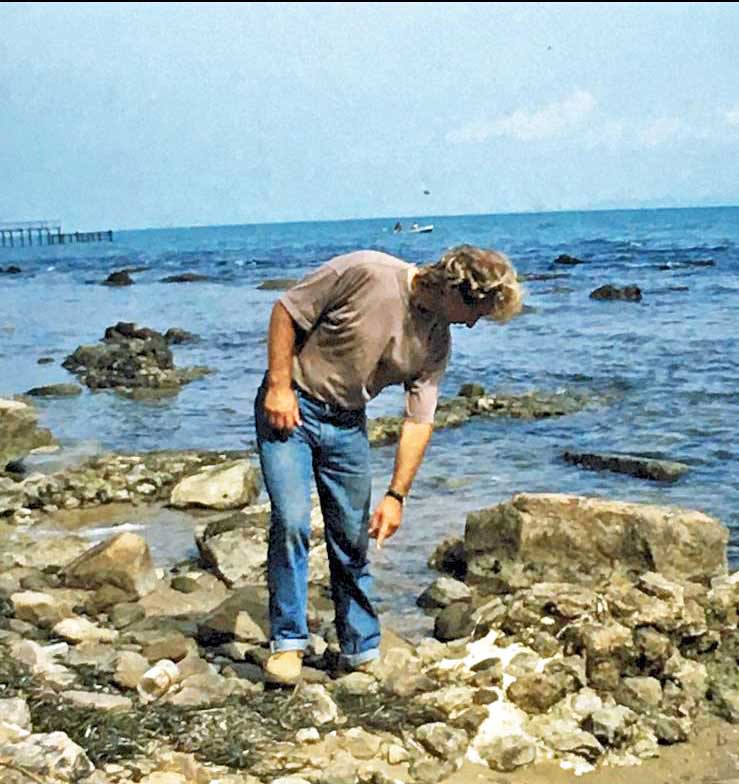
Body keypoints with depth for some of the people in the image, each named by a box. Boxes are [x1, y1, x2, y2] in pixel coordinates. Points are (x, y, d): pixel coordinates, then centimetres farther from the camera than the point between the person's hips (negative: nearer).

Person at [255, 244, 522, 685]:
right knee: (291, 522, -15)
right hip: (290, 408, -5)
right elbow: (288, 311, -15)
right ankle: (288, 642, -1)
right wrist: (279, 386, -18)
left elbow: (420, 421, -4)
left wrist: (397, 496, -10)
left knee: (354, 542, 7)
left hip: (348, 425, 5)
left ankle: (363, 653, 20)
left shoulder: (437, 343, -5)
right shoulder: (366, 273, -22)